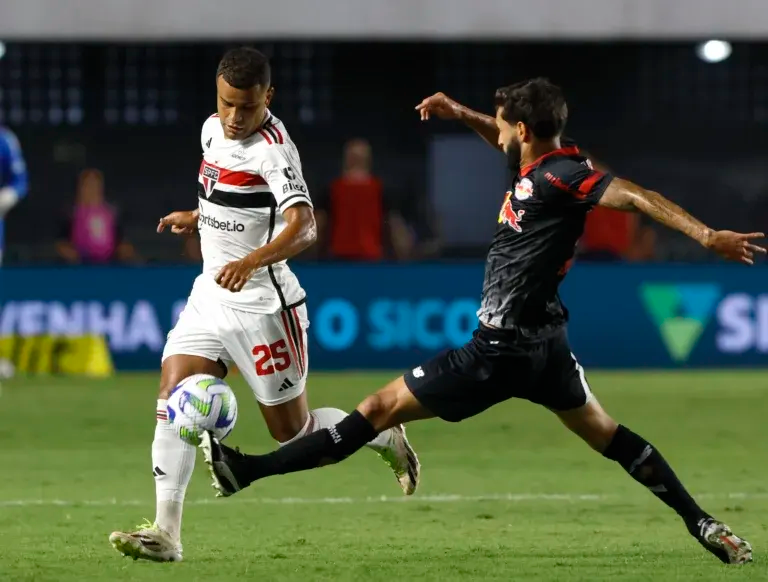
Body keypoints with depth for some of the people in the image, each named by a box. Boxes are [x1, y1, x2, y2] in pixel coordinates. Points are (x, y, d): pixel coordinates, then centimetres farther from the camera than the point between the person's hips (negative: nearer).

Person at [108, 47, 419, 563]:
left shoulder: (273, 150, -21)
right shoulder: (213, 130, 5)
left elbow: (303, 227, -37)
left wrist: (251, 261, -51)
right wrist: (198, 217, 22)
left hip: (262, 303, -7)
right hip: (210, 294, 7)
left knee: (291, 430, 3)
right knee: (173, 400, -9)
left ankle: (384, 437, 30)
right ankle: (167, 532, -11)